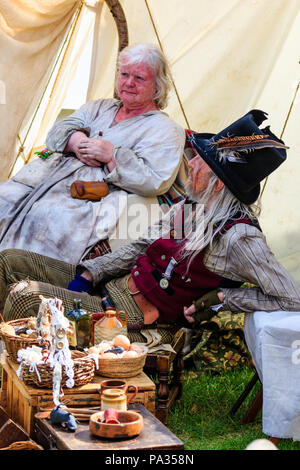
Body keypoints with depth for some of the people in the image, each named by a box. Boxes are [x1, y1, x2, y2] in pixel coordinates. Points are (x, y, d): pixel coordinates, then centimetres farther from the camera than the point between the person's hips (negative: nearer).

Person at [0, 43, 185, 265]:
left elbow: (154, 182, -9)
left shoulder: (164, 129, 5)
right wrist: (75, 141, -6)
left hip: (95, 197, -7)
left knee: (46, 216, -36)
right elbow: (58, 131, 18)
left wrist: (112, 155, -14)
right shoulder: (100, 107, 26)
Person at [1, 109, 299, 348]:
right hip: (113, 286, 9)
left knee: (26, 296, -21)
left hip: (139, 323, -9)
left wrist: (222, 298, -18)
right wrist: (88, 275, 3)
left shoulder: (238, 237, -20)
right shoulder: (190, 208, 4)